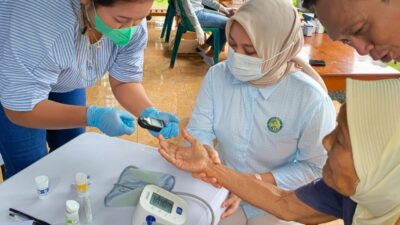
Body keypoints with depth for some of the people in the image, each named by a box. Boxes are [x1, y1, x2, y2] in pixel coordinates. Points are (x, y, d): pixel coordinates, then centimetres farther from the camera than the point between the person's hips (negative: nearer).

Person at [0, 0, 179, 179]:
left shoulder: (132, 21, -26)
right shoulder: (38, 24, -41)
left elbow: (125, 81, -15)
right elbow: (21, 109, -34)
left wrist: (150, 114, -33)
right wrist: (93, 117, -45)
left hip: (65, 78, 4)